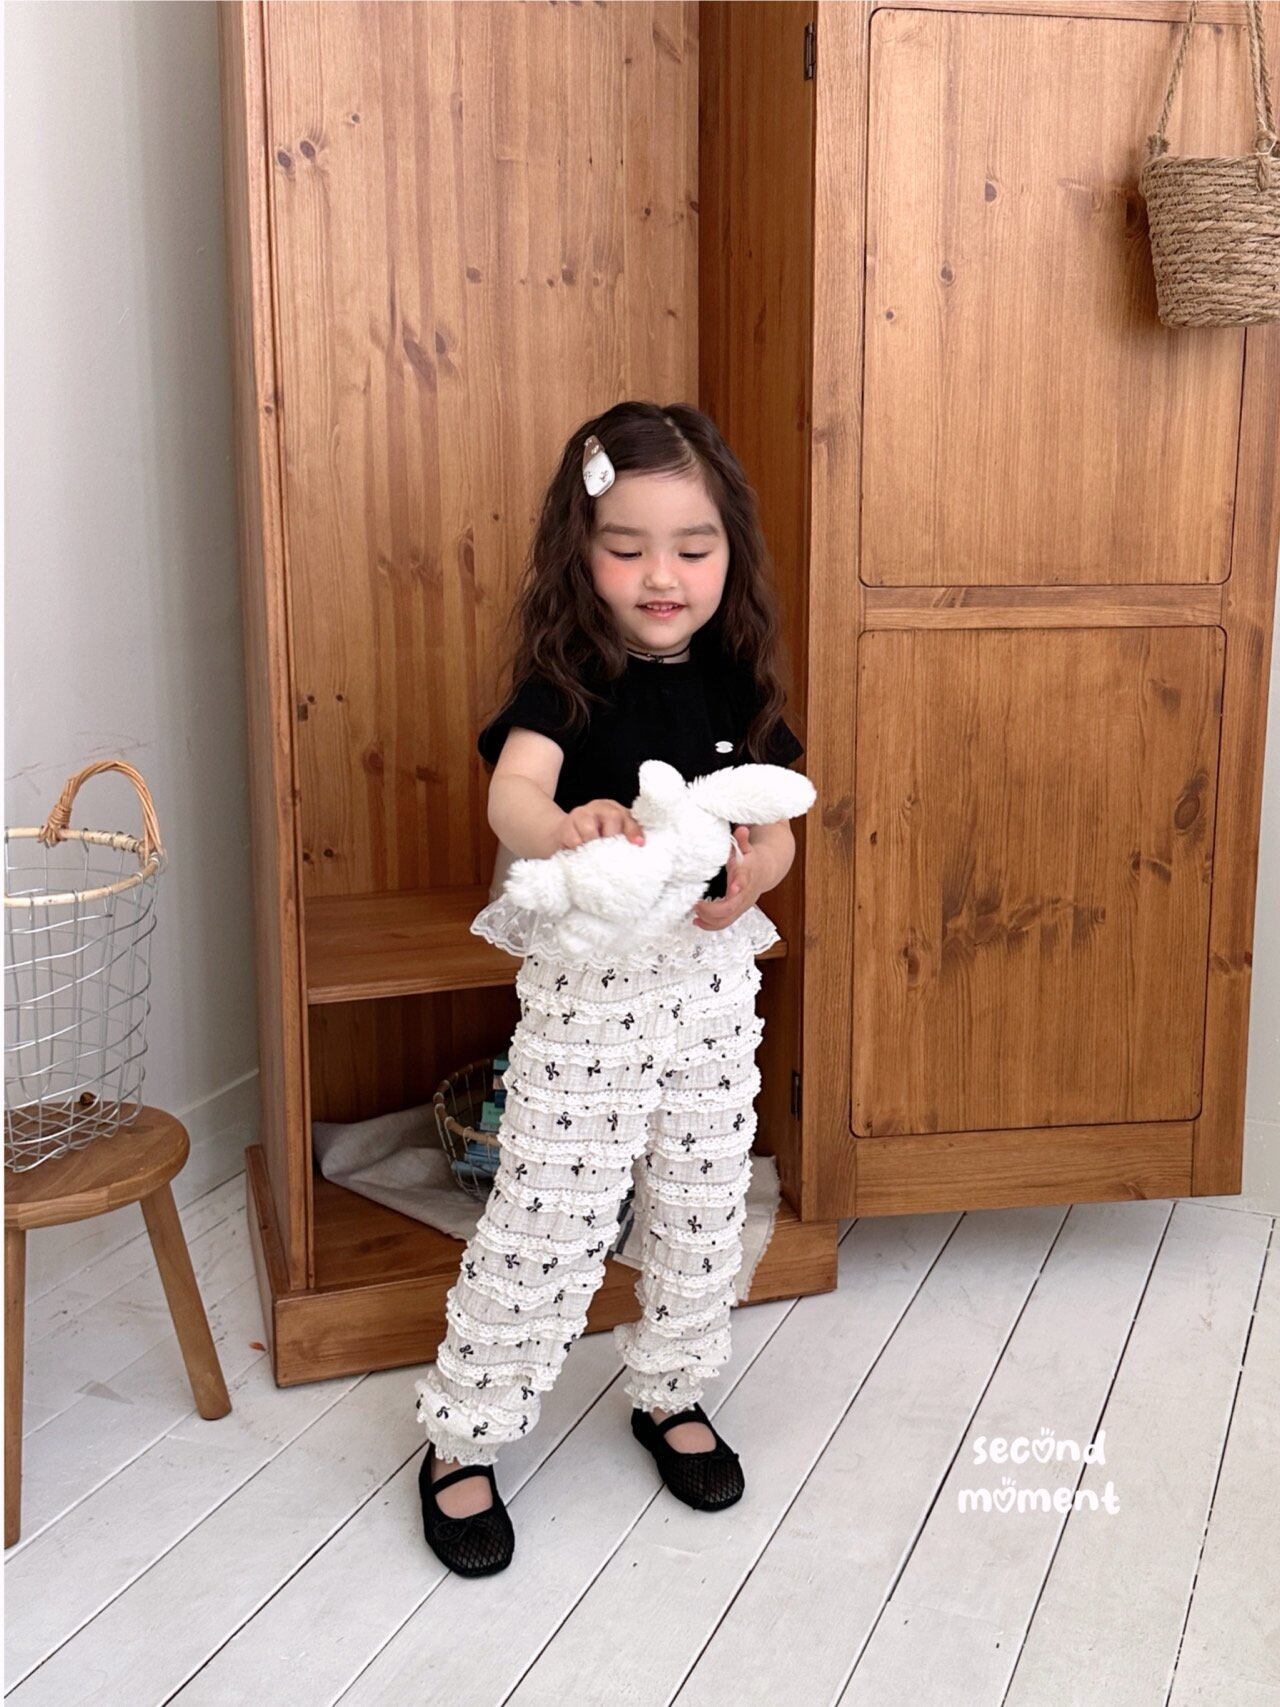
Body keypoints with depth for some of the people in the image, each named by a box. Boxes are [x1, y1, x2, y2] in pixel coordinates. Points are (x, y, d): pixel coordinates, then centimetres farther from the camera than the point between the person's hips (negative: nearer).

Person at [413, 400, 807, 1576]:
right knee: (544, 1225, 1)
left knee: (703, 1212, 16)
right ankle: (464, 1440, 19)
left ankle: (670, 1394, 39)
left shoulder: (737, 681, 1)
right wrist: (559, 828, -54)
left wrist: (752, 874, -21)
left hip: (711, 974, 4)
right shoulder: (567, 678, -11)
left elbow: (778, 830, 2)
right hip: (586, 982, -4)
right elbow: (512, 789, -30)